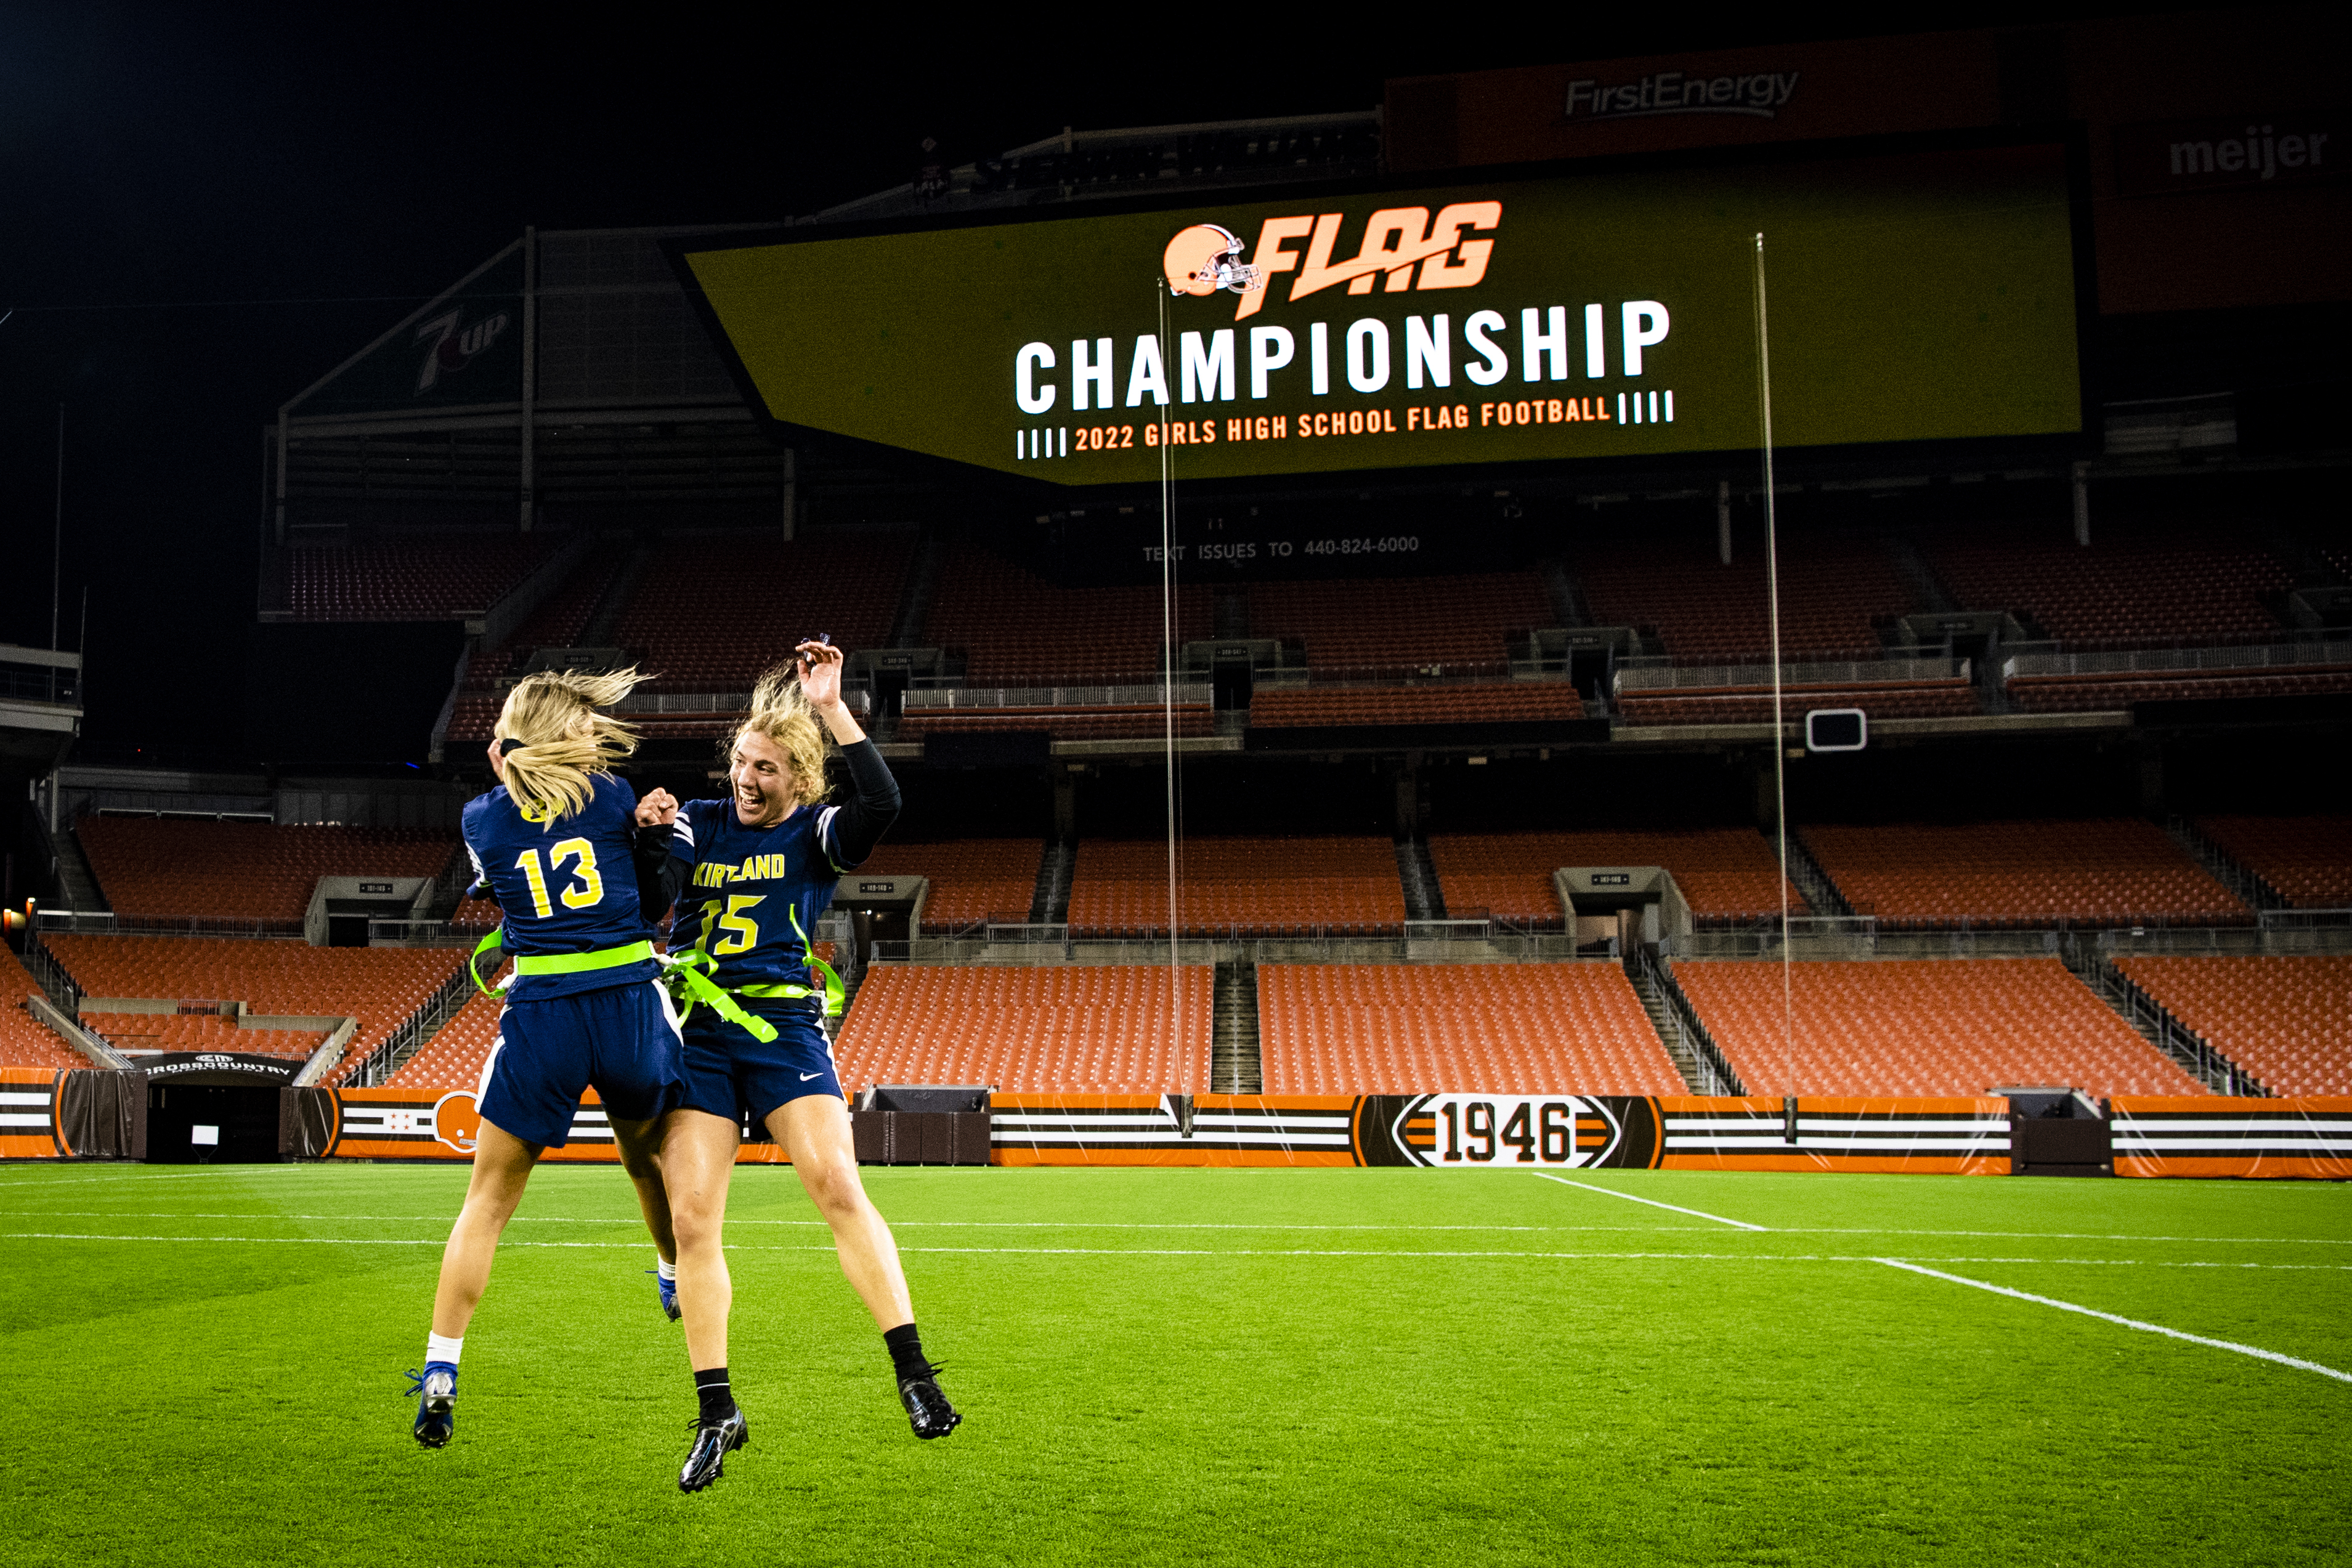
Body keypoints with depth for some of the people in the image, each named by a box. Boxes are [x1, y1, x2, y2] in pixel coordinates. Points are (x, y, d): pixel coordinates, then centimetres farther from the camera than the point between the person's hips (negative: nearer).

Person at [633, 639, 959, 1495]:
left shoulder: (817, 833, 3)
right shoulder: (698, 821, 12)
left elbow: (882, 802, -18)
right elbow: (644, 900, 1)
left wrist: (832, 708, -20)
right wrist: (642, 833, -16)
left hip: (784, 1026, -3)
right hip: (698, 1032, 3)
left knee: (837, 1184, -19)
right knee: (690, 1217, -5)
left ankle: (914, 1372, -12)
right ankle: (717, 1414, 6)